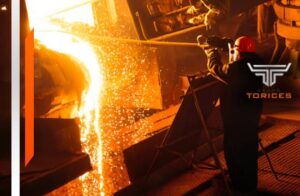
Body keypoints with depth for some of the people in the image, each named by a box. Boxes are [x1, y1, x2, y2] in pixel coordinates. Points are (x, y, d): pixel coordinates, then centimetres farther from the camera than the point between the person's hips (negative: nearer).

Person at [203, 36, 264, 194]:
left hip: (236, 116, -8)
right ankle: (250, 184, 31)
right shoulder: (257, 64, -2)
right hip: (252, 113, 8)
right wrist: (230, 50, 14)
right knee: (249, 149, 18)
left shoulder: (236, 68, -24)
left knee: (234, 151, 5)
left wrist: (211, 51, 6)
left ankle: (239, 186, 13)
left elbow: (215, 68, -10)